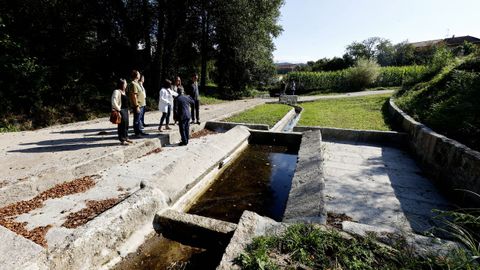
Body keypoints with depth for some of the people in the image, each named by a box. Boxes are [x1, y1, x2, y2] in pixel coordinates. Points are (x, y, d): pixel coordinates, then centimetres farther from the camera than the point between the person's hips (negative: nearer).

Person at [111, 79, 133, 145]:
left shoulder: (123, 91, 16)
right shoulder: (117, 91, -12)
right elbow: (113, 101, -21)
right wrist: (118, 109, -18)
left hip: (125, 110, 9)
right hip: (121, 110, -9)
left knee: (126, 124, 13)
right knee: (122, 125, -5)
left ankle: (126, 138, 24)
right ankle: (122, 140, 1)